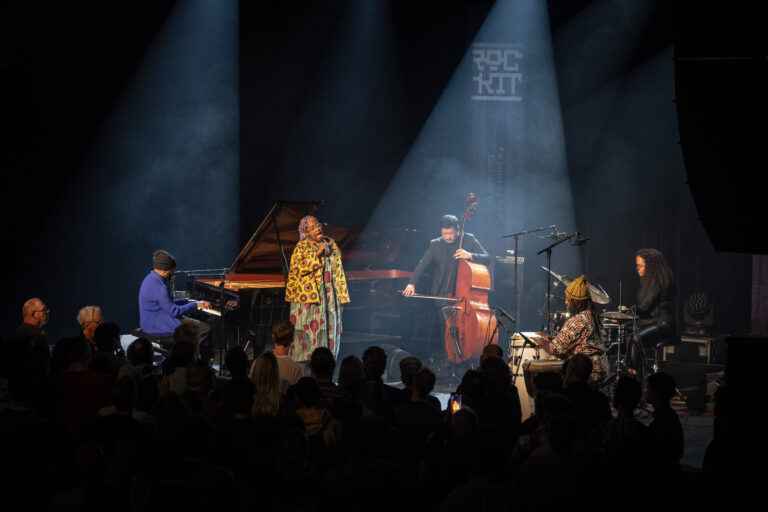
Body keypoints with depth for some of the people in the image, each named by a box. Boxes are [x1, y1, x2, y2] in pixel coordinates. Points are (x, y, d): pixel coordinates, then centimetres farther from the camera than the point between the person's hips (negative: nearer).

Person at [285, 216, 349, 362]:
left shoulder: (331, 244, 14)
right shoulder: (302, 247, 0)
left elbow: (338, 270, 17)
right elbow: (296, 267, -15)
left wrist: (340, 293, 12)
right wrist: (317, 254, -17)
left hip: (329, 295, 5)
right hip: (308, 293, -5)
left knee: (330, 327, 1)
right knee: (307, 328, -8)